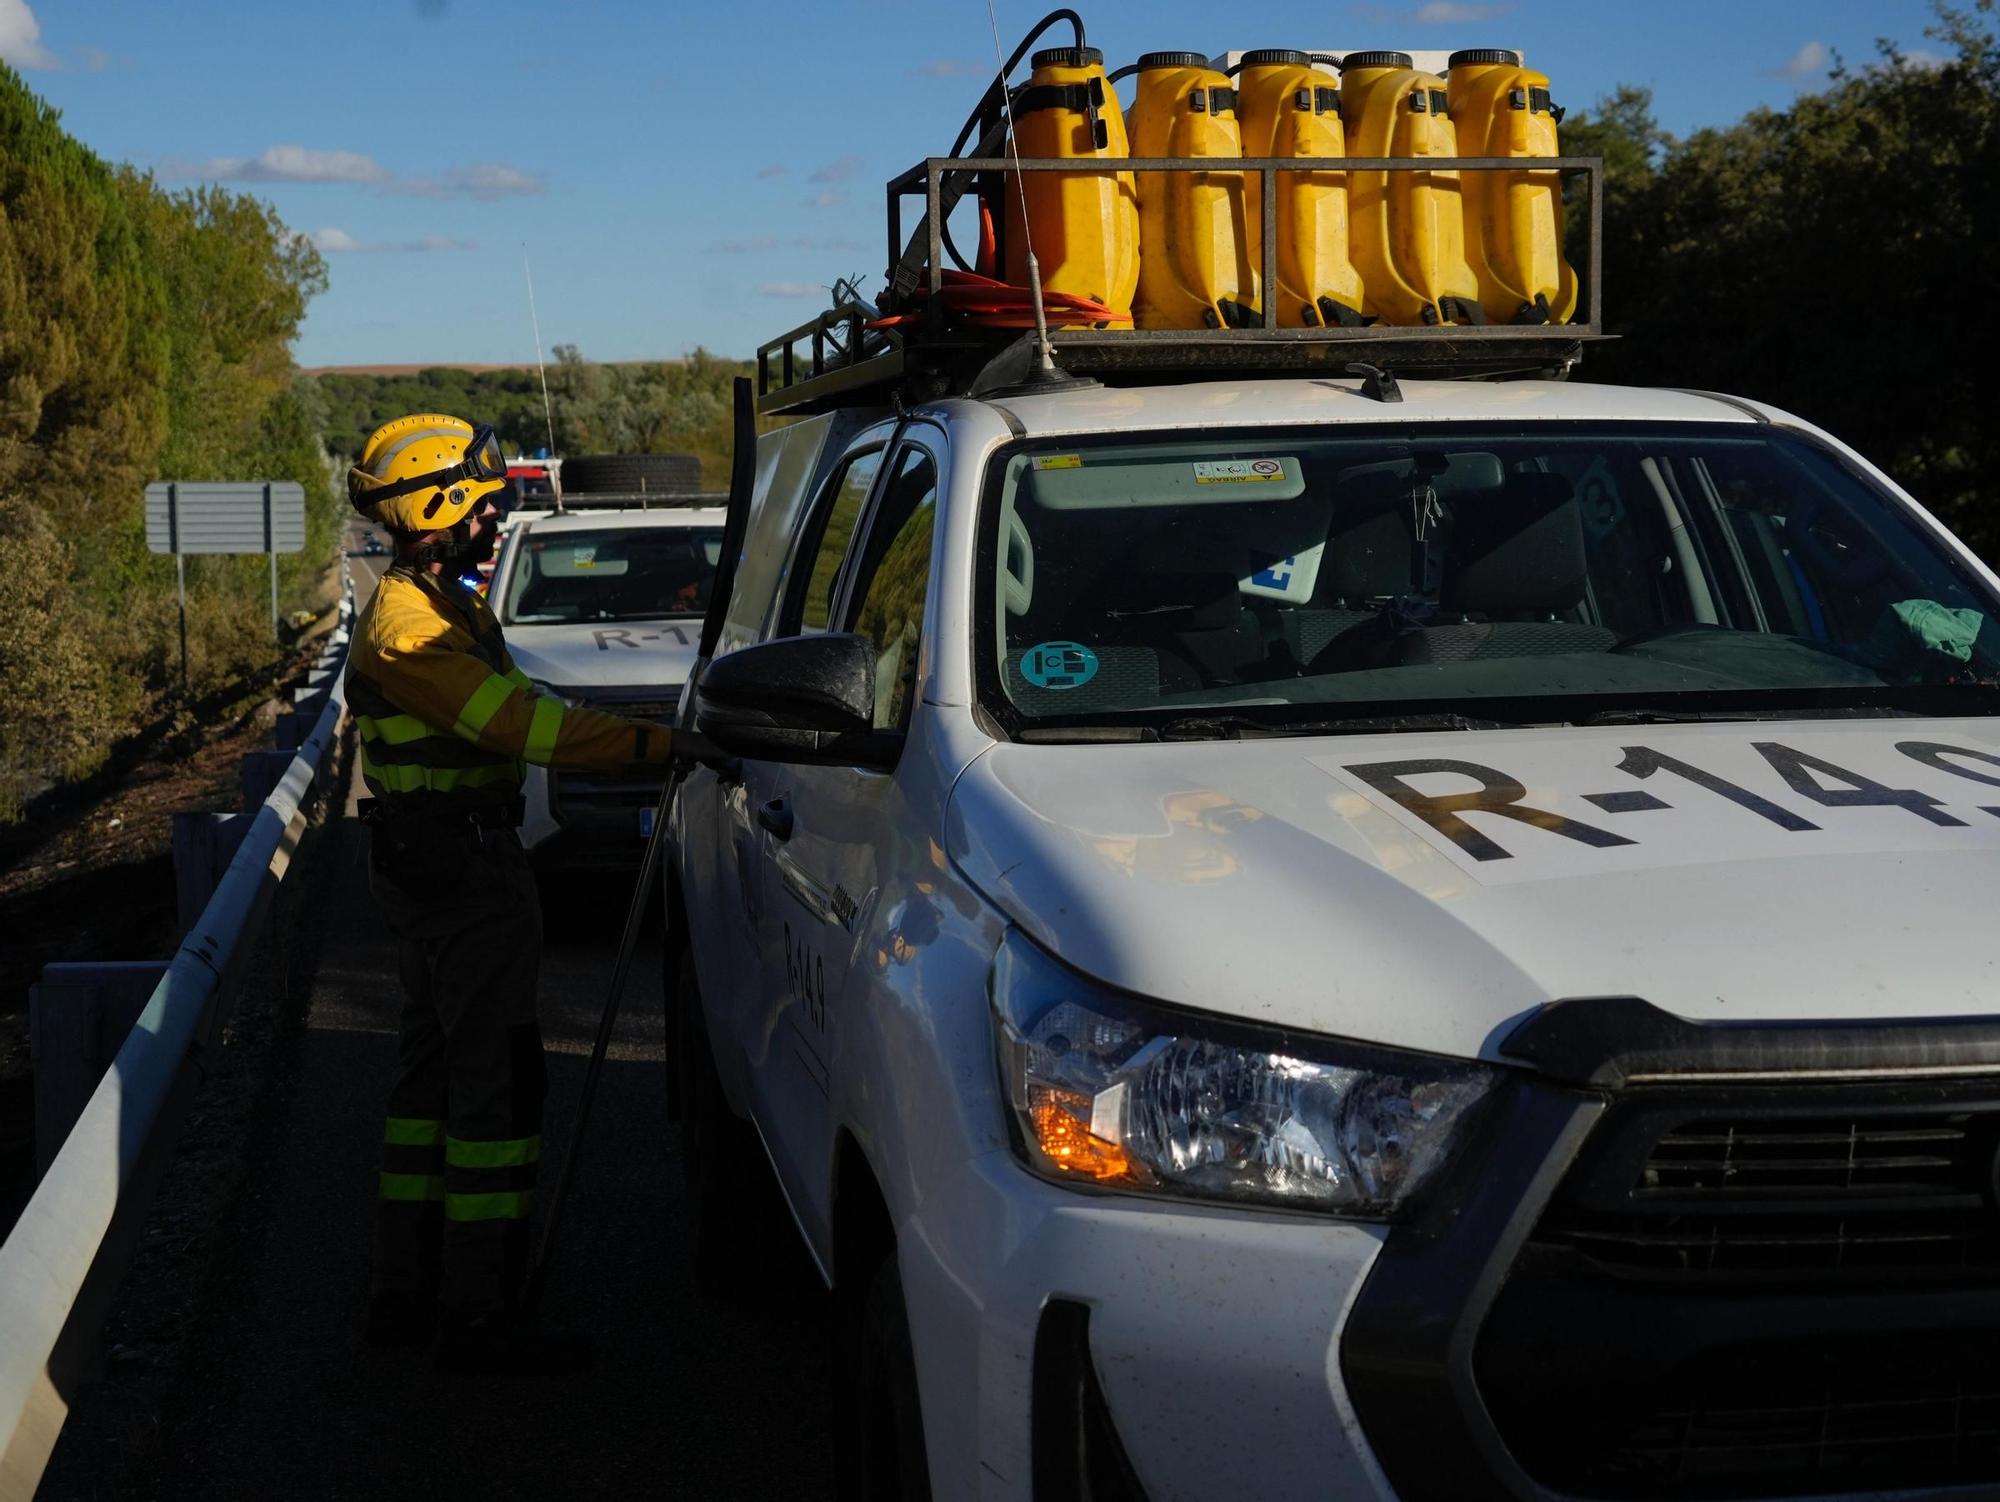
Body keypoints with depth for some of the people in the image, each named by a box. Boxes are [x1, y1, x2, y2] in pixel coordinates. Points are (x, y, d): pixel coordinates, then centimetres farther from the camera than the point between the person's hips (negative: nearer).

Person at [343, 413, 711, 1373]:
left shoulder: (440, 605, 16)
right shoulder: (408, 626, -18)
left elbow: (508, 722, 20)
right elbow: (523, 724, -27)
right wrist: (660, 745, -28)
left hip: (430, 865, 11)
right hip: (458, 864, -11)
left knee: (434, 1071, 15)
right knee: (497, 1080, -8)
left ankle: (405, 1293, 22)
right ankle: (477, 1316, -4)